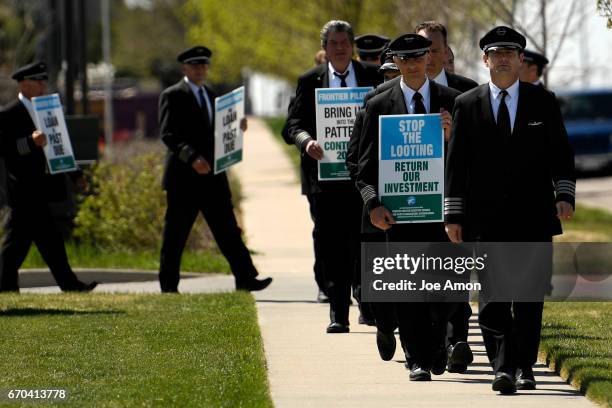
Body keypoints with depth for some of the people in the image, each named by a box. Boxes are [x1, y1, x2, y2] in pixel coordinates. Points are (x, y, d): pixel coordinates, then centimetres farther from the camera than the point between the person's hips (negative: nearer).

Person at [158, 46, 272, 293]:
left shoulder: (210, 95, 19)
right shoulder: (173, 96, -4)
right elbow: (168, 135, -14)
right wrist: (192, 158, -27)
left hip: (212, 174, 6)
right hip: (184, 178, -6)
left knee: (228, 229, 1)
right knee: (175, 234, 0)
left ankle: (245, 278, -3)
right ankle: (168, 286, 7)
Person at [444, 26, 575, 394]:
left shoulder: (543, 102, 7)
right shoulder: (467, 105, 6)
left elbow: (561, 154, 9)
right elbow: (456, 163, 5)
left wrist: (564, 195, -5)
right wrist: (454, 214, 0)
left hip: (533, 215, 1)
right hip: (487, 219, -1)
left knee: (529, 298, 4)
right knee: (492, 298, -9)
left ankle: (524, 368, 14)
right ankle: (503, 367, -13)